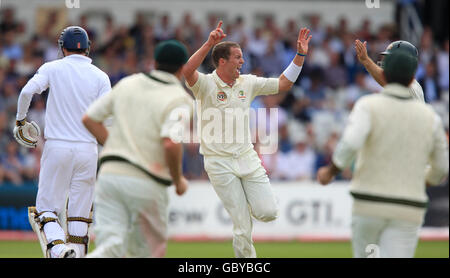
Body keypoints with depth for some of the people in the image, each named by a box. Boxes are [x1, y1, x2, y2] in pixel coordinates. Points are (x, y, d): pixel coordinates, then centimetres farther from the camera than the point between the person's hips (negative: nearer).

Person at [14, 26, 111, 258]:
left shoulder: (53, 68, 2)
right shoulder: (100, 76, 6)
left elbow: (27, 91, -13)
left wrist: (20, 118, 3)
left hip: (57, 147, -2)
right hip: (88, 149, 2)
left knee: (46, 206, 2)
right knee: (79, 212, 8)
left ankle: (58, 246, -24)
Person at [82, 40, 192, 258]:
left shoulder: (127, 83, 12)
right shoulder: (179, 99, -6)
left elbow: (89, 119, 16)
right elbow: (171, 143, -22)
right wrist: (178, 180, -6)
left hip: (109, 172, 4)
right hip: (147, 182, -4)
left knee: (111, 246, -2)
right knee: (150, 250, 15)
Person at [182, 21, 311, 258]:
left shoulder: (247, 83, 8)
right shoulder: (205, 84, -8)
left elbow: (283, 84, 14)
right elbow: (187, 71, -29)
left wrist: (300, 55, 4)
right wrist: (209, 44, -40)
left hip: (247, 157, 4)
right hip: (219, 163, -4)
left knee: (268, 212, -8)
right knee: (242, 226, -6)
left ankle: (245, 201, 26)